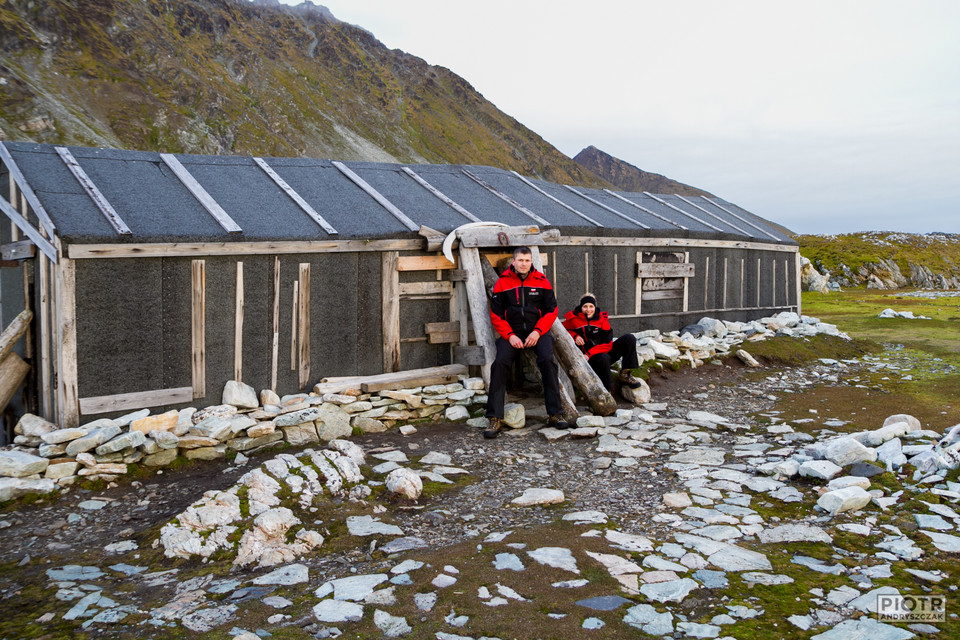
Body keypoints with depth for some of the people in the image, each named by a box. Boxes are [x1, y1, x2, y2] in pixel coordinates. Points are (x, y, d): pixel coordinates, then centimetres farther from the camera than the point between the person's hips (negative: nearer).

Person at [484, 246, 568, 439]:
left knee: (547, 360, -26)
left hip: (538, 331, 0)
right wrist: (510, 335, -10)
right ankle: (495, 418, -19)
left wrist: (537, 332, -10)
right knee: (500, 363, -24)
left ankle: (554, 414, -17)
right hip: (511, 332, 0)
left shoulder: (542, 281, 5)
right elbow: (495, 314, 4)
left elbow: (551, 311, 4)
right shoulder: (502, 283, 4)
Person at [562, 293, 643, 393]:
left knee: (629, 338, -10)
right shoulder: (573, 318, -5)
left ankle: (625, 374, -8)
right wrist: (574, 336, -11)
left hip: (604, 352, 4)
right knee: (604, 358, -39)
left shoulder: (602, 318, -1)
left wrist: (589, 354, -18)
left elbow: (607, 343, -6)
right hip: (588, 359, -4)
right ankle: (607, 390, -23)